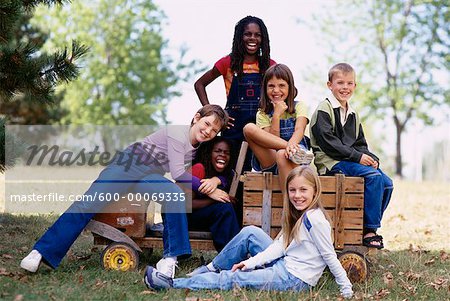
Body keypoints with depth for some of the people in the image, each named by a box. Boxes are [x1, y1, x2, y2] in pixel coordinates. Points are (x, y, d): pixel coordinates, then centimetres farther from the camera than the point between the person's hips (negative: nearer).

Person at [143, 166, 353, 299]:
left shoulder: (314, 219, -18)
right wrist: (251, 262, -10)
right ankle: (212, 270, 12)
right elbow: (279, 246, 2)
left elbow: (329, 255, -17)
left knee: (232, 279, -9)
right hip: (285, 266, 9)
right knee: (250, 233, 6)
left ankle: (172, 284, -5)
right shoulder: (297, 216, 10)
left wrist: (347, 291, -16)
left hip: (295, 278, -9)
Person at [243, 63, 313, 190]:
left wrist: (292, 143, -34)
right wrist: (276, 114, -9)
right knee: (249, 128, -21)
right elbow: (271, 142, -3)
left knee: (282, 155, -39)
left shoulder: (299, 106, 9)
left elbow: (299, 130, -11)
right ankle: (295, 151, -31)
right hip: (270, 162, 2)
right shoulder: (262, 114, 11)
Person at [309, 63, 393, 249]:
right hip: (331, 162, -8)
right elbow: (328, 143, -15)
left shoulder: (352, 114, 21)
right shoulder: (324, 110, -5)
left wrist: (371, 158, -3)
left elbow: (360, 143, 20)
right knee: (373, 176, -27)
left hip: (353, 160, 8)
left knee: (387, 183, -7)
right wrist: (357, 157, -18)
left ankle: (369, 229, -1)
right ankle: (369, 231, -23)